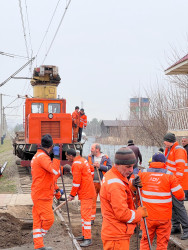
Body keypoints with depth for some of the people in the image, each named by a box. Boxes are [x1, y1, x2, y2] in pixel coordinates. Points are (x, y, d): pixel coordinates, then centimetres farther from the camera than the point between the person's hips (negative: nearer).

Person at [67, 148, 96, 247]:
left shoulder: (76, 164, -17)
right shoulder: (82, 160, 13)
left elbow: (76, 181, -19)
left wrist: (72, 194, -9)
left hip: (86, 193, -11)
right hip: (86, 191, 11)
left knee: (86, 214, -9)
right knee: (84, 213, 17)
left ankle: (88, 239, -8)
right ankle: (85, 235, 26)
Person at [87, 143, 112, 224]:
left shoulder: (106, 158, 0)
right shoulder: (89, 157, 9)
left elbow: (110, 168, -8)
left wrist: (100, 166, -14)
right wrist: (93, 165, -10)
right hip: (92, 182, 2)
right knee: (92, 200, 2)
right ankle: (91, 218, 9)